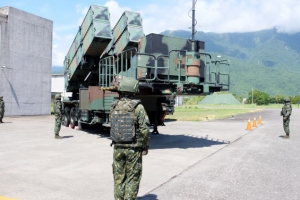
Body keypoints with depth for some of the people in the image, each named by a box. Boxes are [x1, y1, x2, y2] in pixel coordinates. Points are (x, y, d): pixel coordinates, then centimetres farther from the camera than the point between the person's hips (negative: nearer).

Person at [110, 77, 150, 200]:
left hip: (118, 147, 4)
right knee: (132, 178, 7)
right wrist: (145, 147, -3)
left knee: (119, 178, 16)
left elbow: (112, 126, 7)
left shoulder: (114, 106, 0)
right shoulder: (138, 107, -13)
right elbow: (144, 129, -14)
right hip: (133, 148, -4)